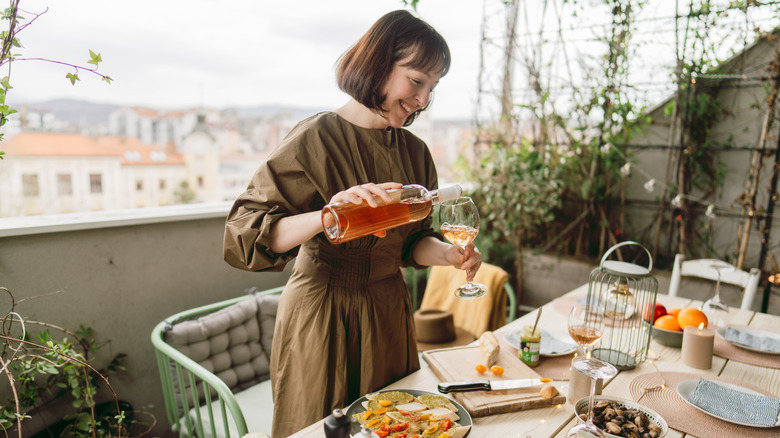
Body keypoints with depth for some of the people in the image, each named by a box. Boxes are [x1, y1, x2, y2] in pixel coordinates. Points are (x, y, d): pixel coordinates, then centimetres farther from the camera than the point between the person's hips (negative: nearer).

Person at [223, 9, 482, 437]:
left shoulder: (414, 151, 3)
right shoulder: (315, 138, -15)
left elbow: (412, 241, 9)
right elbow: (242, 234, -21)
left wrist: (447, 253, -12)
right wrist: (325, 217, -36)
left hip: (390, 315, 6)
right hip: (322, 317, -5)